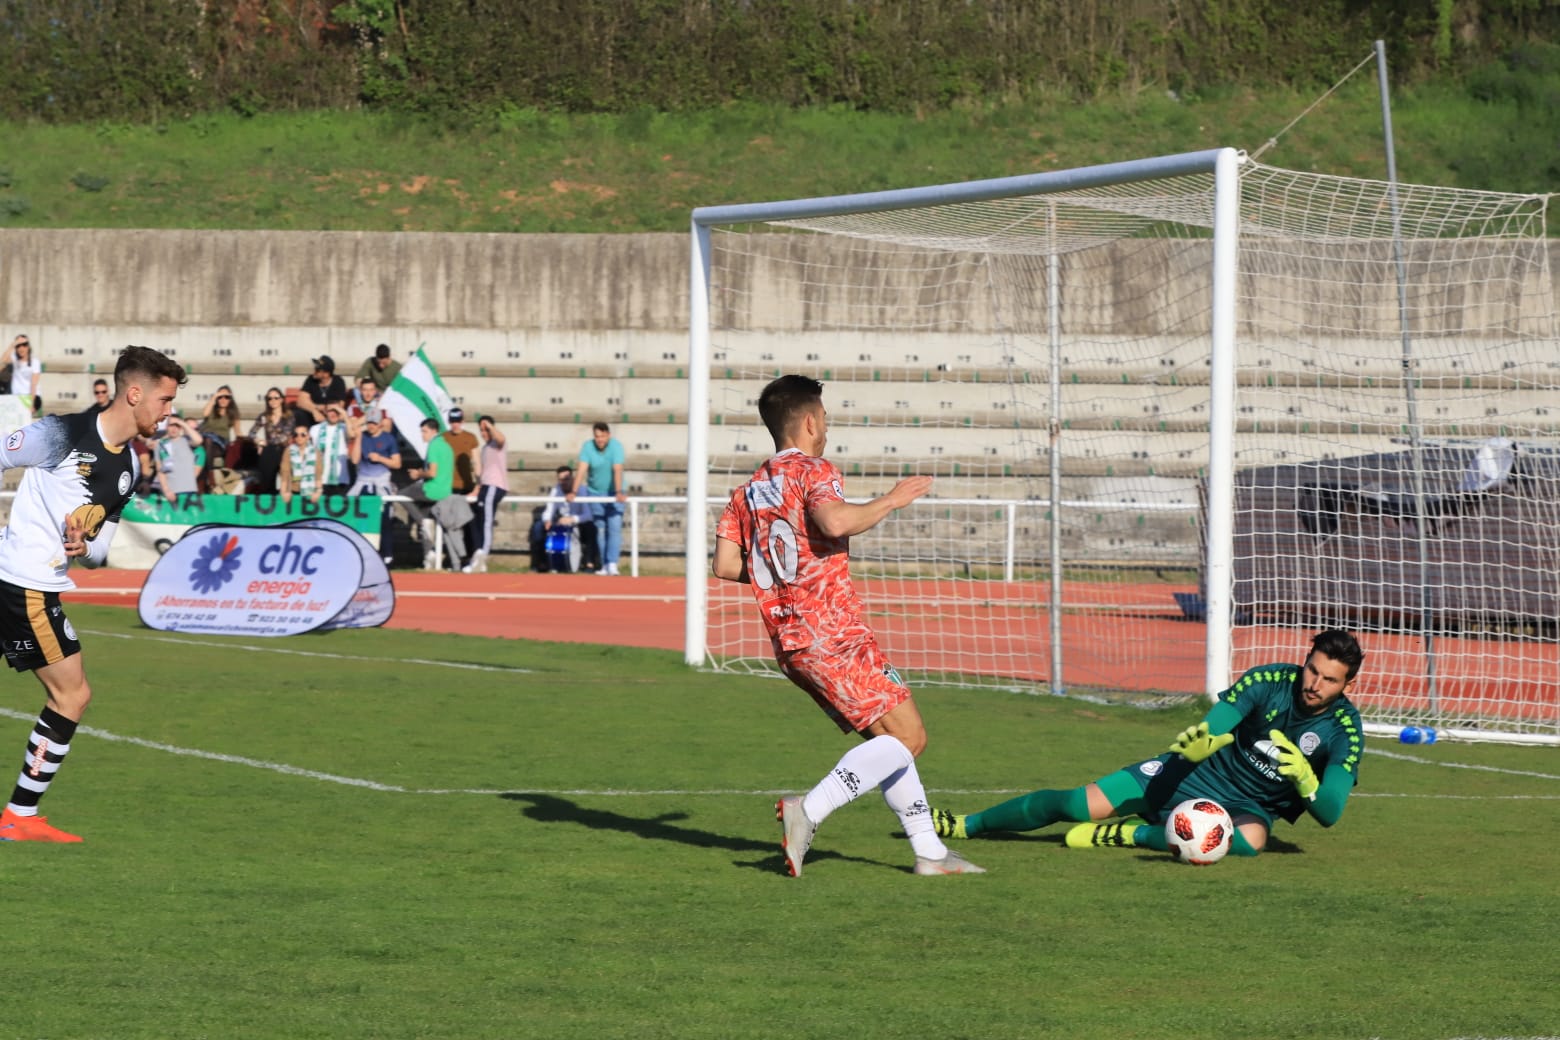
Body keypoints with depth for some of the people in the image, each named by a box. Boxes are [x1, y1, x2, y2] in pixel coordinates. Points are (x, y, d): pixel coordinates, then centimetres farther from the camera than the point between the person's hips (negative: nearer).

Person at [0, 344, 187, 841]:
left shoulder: (128, 467, 10)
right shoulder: (63, 433, -16)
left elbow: (104, 539, 16)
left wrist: (86, 548, -7)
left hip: (42, 586, 8)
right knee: (72, 694, -4)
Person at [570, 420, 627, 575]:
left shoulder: (616, 446, -16)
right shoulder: (587, 447, -10)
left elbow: (617, 470, -27)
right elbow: (582, 470, -17)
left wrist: (619, 492, -38)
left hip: (613, 493, -2)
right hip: (595, 492, 2)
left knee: (615, 527, -13)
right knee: (600, 529, 4)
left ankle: (612, 564, -17)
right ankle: (603, 565, 9)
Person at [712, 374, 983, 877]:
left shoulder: (747, 492, 16)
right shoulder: (813, 471, -6)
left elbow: (725, 565, 7)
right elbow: (835, 521, -27)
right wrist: (891, 500, -13)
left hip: (789, 643, 9)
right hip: (834, 635, -9)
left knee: (888, 740, 14)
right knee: (907, 736, -9)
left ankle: (929, 851, 12)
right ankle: (809, 811, -20)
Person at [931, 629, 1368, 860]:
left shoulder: (1344, 731, -17)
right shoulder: (1271, 681, -13)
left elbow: (1329, 813, -22)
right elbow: (1214, 725, -23)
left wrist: (1304, 778, -43)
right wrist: (1198, 739, -48)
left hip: (1249, 807, -2)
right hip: (1194, 776, 2)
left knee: (1247, 841, -41)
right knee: (1076, 805, -8)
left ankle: (1133, 835, -20)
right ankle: (963, 824, 13)